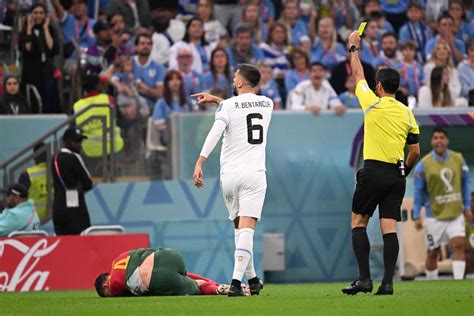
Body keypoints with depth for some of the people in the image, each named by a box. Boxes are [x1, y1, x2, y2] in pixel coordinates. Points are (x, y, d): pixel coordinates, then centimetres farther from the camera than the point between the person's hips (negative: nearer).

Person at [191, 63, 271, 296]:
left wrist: (199, 163, -22)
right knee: (246, 229, -10)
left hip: (229, 175, 0)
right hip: (254, 174, 0)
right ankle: (236, 281, -24)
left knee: (240, 228, 17)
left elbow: (215, 133, -18)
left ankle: (252, 279, 23)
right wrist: (215, 100, 33)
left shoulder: (228, 105, -2)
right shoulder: (267, 104, 10)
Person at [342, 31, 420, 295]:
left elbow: (358, 75, 12)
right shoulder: (407, 113, 7)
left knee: (358, 223, 5)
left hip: (373, 172, -4)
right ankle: (388, 282, -9)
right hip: (397, 175, 4)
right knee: (390, 228, 0)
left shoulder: (373, 104, -4)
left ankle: (365, 278, -6)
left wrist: (354, 48, 25)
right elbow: (415, 151, 10)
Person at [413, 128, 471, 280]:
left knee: (458, 245, -15)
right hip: (434, 215, -2)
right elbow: (418, 192, -3)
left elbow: (466, 183, 10)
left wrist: (467, 207, 8)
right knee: (433, 253, 4)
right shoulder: (424, 165, -8)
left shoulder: (458, 159, -1)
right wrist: (417, 217, -5)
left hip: (456, 213, 2)